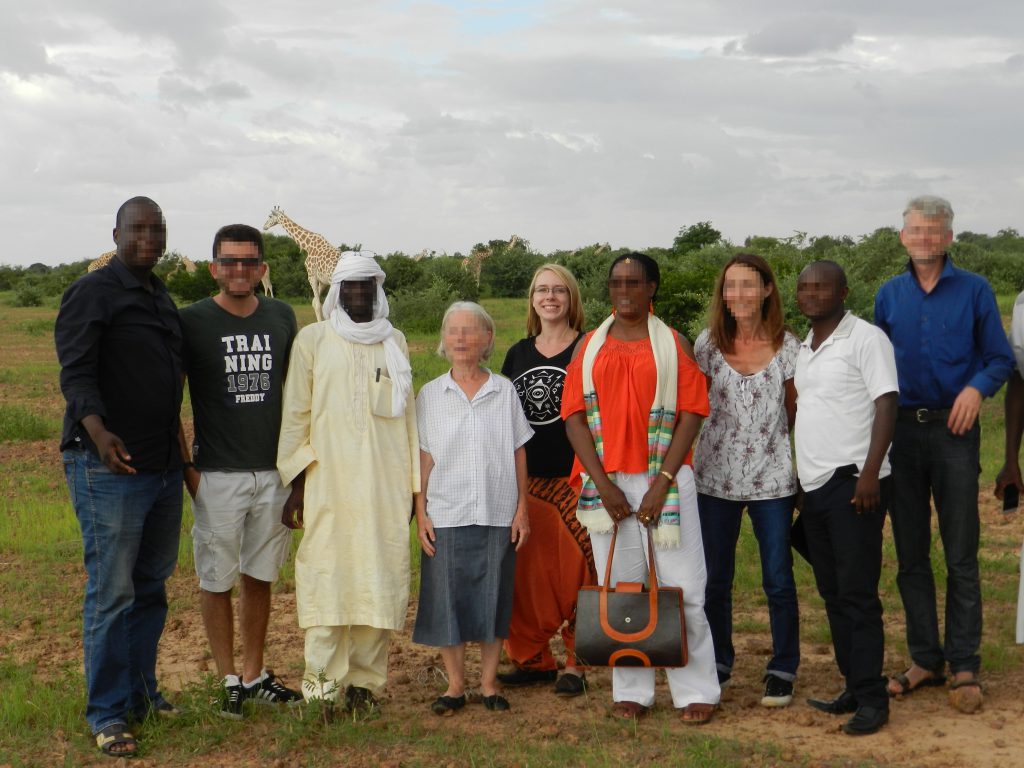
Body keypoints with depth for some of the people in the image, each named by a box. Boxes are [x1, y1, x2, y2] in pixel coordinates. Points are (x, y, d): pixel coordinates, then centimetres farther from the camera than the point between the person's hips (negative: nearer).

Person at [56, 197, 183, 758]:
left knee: (152, 586, 13)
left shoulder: (163, 299, 17)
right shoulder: (92, 294, -8)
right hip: (109, 468, -8)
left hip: (163, 468, 8)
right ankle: (107, 714, 4)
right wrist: (98, 431, -34)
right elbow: (75, 371, -18)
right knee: (112, 593, -5)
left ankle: (141, 692, 25)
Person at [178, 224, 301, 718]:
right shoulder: (192, 321, -5)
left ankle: (255, 676, 23)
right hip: (217, 474, -3)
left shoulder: (282, 317, 6)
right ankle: (229, 679, 17)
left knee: (260, 577, 12)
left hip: (274, 471, 3)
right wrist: (186, 464, -8)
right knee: (217, 580, 4)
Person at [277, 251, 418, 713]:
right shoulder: (312, 340, 6)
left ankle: (365, 680, 9)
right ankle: (322, 685, 1)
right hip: (328, 484, -3)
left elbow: (406, 413, 16)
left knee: (381, 581, 0)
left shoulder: (395, 343, 15)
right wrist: (295, 482, -3)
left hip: (385, 486, 3)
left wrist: (412, 483, 13)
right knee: (326, 579, -6)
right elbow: (295, 415, 4)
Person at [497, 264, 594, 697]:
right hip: (526, 481, 5)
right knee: (525, 575, 5)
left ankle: (576, 664, 4)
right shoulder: (518, 354, 14)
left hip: (575, 480, -5)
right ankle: (534, 660, 17)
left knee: (575, 572, -6)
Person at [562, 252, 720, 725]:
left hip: (664, 479, -2)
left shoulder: (673, 345, 4)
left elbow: (690, 415, -3)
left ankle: (696, 691, 6)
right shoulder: (590, 348, 9)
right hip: (607, 482, 2)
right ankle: (631, 691, 15)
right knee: (619, 587, 6)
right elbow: (575, 418, 3)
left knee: (681, 587, -3)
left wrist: (662, 483, -12)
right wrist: (603, 485, -8)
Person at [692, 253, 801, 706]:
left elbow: (796, 412, 5)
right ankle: (718, 662, 28)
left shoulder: (786, 346, -2)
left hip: (772, 479, -1)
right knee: (715, 578, 11)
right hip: (715, 477, 2)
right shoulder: (708, 344, 0)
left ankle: (783, 669, 17)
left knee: (778, 579, 3)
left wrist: (805, 470, 3)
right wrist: (681, 461, 2)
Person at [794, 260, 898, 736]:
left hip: (852, 482, -8)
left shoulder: (865, 338, -7)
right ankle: (853, 687, 20)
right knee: (832, 593, 11)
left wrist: (870, 473, -21)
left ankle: (872, 699, -1)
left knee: (857, 593, -7)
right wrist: (799, 476, 16)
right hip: (814, 483, 8)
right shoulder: (804, 348, 16)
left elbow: (886, 406, -13)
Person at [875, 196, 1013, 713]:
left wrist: (977, 388, -18)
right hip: (902, 432, 3)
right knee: (910, 555, 7)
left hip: (954, 430, -3)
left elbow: (1000, 358, 2)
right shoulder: (889, 295, 10)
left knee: (961, 557, -2)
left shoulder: (974, 291, 1)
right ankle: (925, 660, 17)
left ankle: (964, 667, 6)